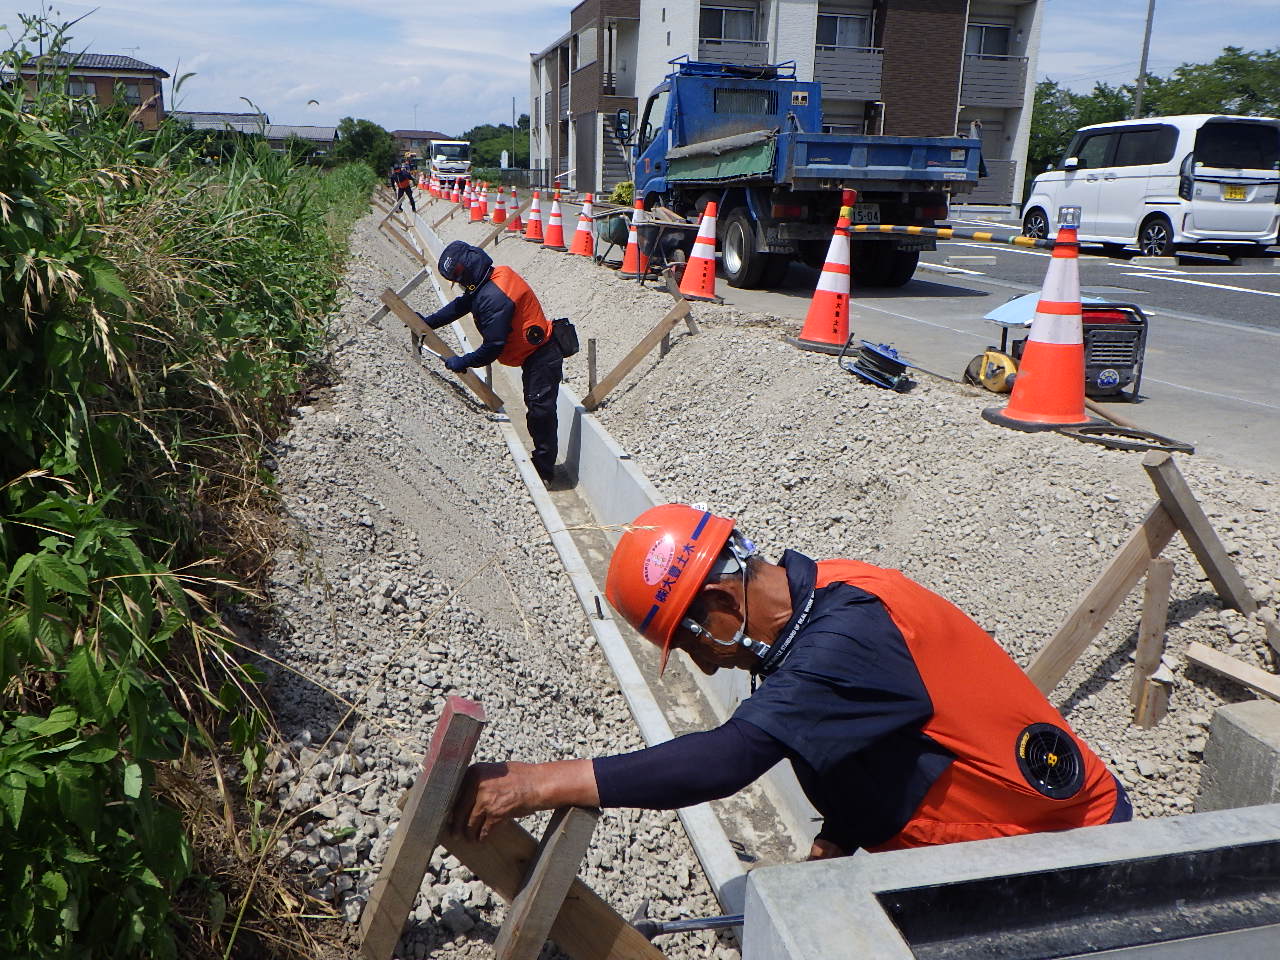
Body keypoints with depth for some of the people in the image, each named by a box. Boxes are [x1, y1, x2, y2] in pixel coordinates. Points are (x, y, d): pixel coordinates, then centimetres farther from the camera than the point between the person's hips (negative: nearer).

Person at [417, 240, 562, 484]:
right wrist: (428, 323, 13)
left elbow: (494, 345, -27)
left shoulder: (493, 298, -28)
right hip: (536, 354, 11)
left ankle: (543, 471, -1)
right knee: (535, 409, 18)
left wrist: (463, 362, -15)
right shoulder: (496, 276, 5)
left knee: (539, 412, -7)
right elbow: (461, 305, 17)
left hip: (541, 358, -11)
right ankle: (541, 461, 30)